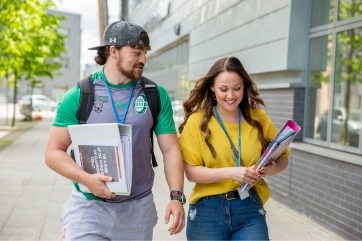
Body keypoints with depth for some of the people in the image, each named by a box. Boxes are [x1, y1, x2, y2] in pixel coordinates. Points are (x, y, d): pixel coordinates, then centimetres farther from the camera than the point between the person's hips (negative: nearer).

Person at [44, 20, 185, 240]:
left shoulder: (156, 96, 0)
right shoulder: (79, 96, -5)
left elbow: (171, 150, 0)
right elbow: (54, 152, -4)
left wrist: (176, 196, -13)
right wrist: (86, 178, -20)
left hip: (138, 209, 2)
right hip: (88, 206, -2)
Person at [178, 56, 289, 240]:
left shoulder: (259, 118, 1)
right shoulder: (197, 121, -5)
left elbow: (282, 158, 8)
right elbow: (191, 172, -9)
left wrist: (272, 169, -14)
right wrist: (230, 172, -21)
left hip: (250, 209, 2)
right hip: (208, 211, -1)